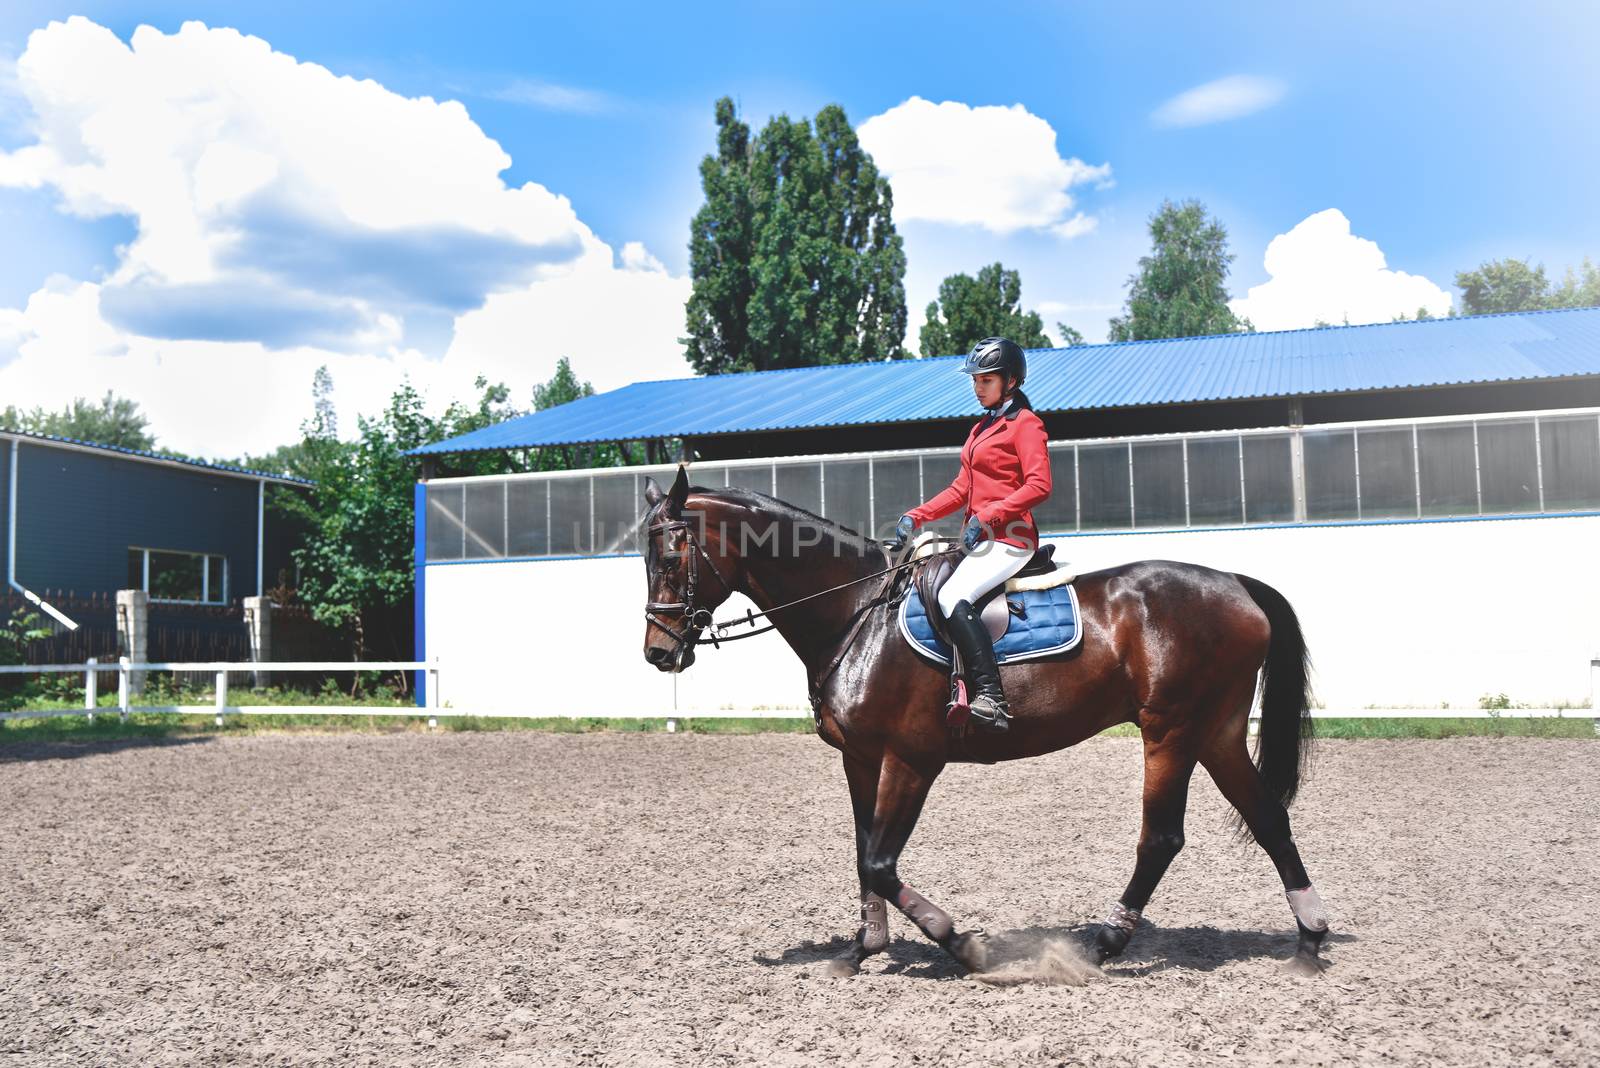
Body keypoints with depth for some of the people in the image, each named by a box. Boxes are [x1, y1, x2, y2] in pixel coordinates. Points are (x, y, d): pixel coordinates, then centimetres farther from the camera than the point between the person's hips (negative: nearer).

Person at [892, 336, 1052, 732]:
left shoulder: (1025, 424, -5)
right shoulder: (982, 428, 23)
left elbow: (1039, 485, -16)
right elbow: (961, 490, 23)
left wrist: (986, 516, -23)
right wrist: (915, 517, 10)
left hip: (1008, 539, -10)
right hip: (980, 539, 10)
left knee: (953, 598, -29)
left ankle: (991, 699, -31)